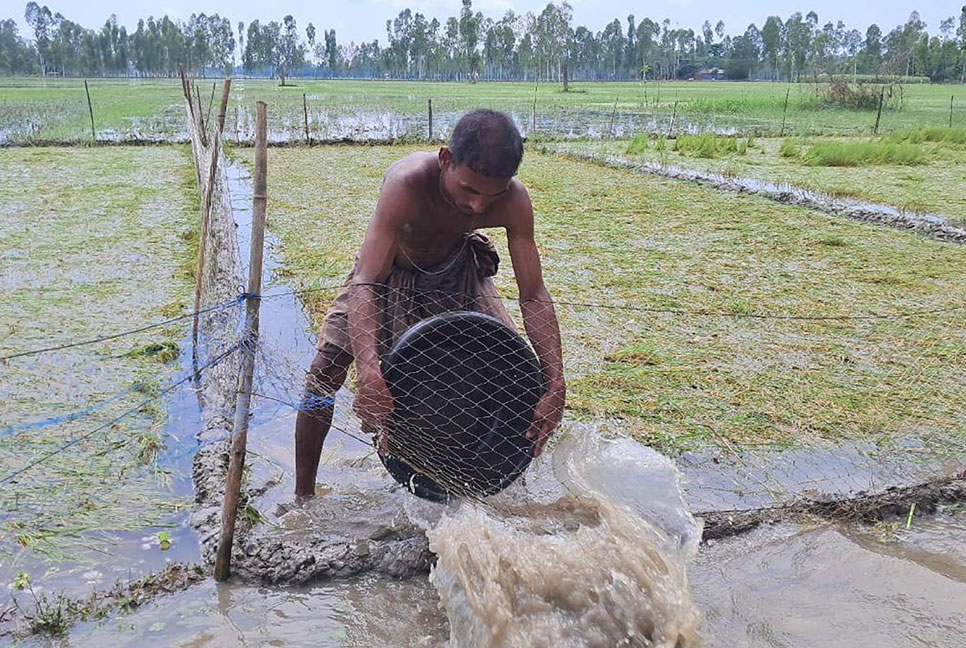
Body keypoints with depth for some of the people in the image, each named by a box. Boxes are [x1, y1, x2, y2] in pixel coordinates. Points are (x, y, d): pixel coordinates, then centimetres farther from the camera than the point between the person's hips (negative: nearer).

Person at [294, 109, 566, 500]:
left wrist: (556, 385, -38)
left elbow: (534, 296, -28)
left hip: (456, 272, 3)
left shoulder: (514, 201, -30)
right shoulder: (407, 182, -40)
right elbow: (365, 285, -46)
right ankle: (303, 494, 8)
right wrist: (369, 369, -61)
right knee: (325, 371, -13)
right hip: (389, 270, -2)